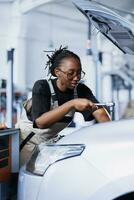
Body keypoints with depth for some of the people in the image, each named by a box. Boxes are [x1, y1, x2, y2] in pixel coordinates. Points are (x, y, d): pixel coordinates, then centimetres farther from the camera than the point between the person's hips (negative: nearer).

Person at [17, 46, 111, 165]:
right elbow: (40, 122, -34)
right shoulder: (42, 87, -20)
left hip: (55, 141, 4)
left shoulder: (81, 90, -6)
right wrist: (72, 104, -41)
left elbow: (100, 113, -16)